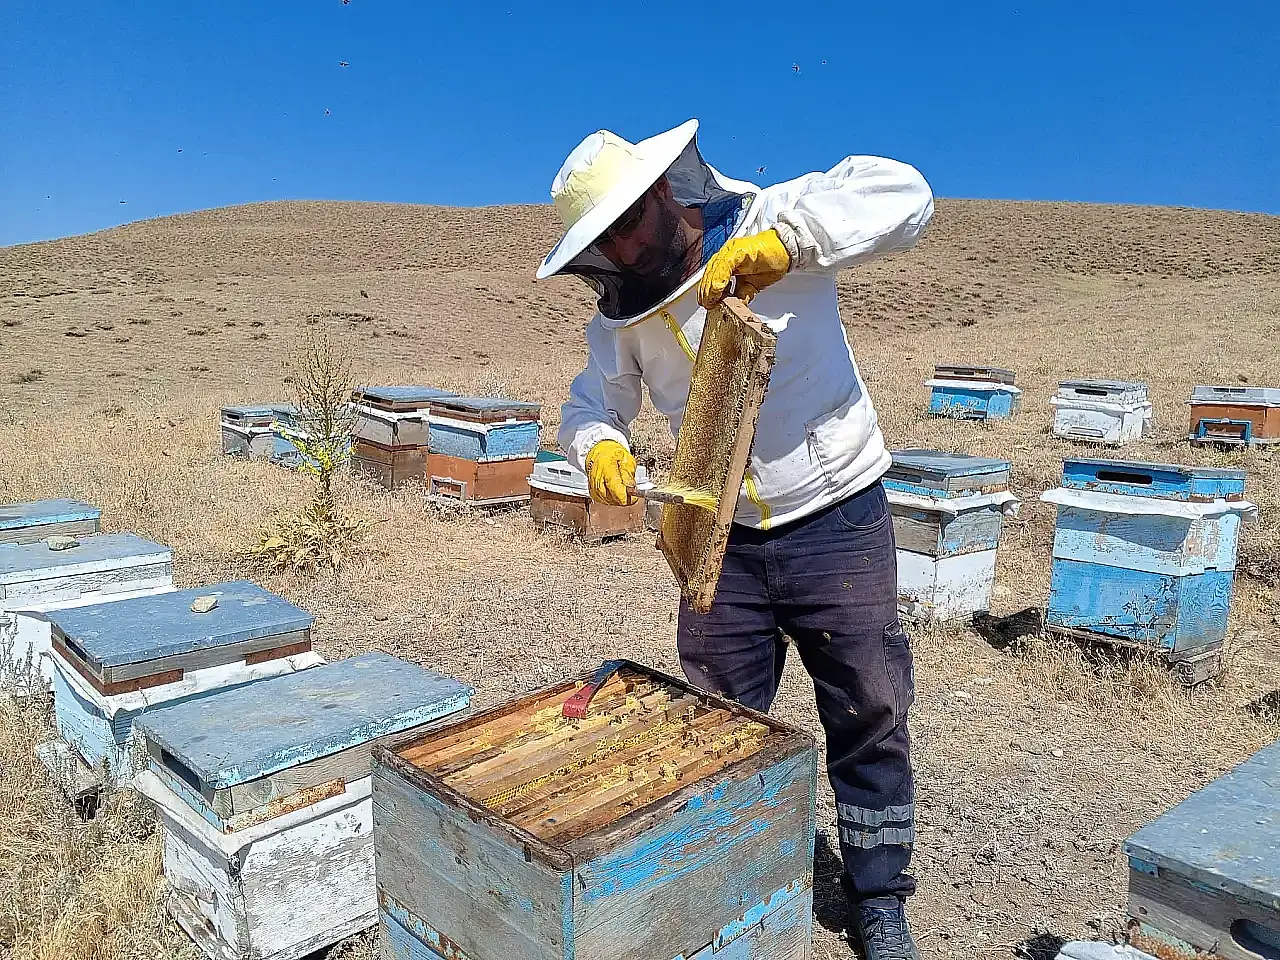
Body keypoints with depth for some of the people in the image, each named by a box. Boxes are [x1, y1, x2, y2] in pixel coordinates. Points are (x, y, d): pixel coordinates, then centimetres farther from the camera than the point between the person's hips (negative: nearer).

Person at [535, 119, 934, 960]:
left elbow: (903, 195, -23)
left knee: (870, 718, 10)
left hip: (837, 523, -4)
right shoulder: (623, 310, 1)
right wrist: (599, 443, -17)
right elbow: (595, 400, 6)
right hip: (723, 539, 5)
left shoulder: (765, 222, -14)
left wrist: (785, 240, -37)